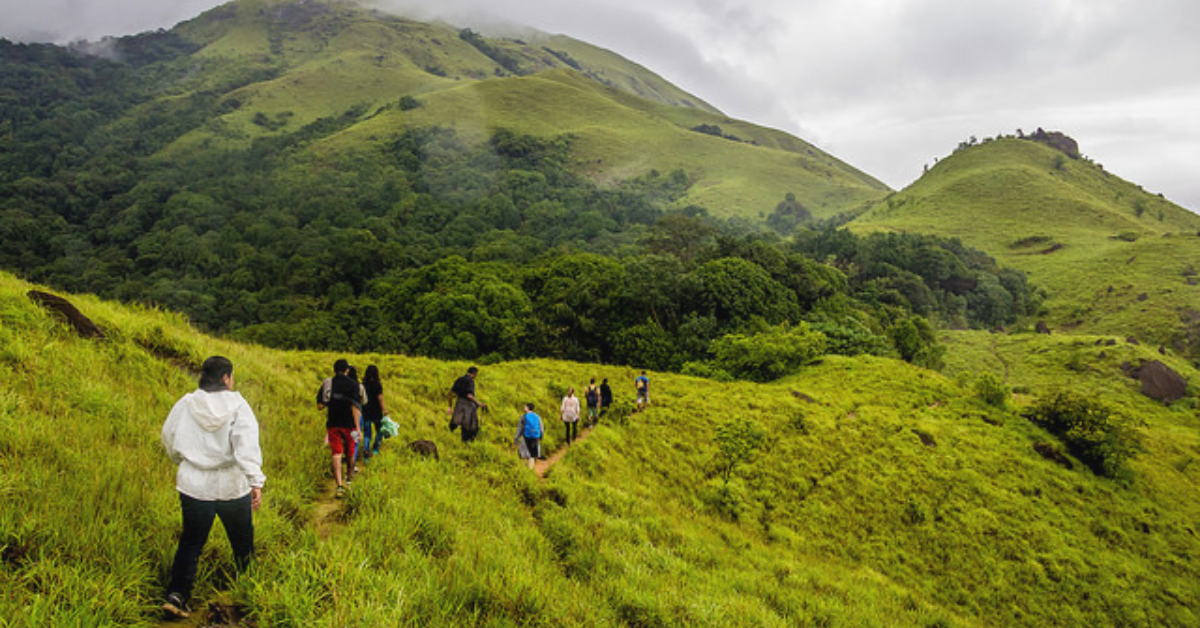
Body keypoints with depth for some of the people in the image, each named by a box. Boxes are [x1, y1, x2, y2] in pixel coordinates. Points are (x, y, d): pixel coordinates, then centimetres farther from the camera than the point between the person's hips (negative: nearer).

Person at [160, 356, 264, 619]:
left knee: (191, 541, 14)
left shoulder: (185, 404, -3)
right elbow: (246, 446, -24)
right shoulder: (237, 405, -14)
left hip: (194, 486, 3)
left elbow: (170, 440, 12)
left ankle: (177, 594, 2)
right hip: (232, 487, -2)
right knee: (242, 539, 17)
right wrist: (256, 481, -26)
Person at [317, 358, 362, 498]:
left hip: (332, 424, 1)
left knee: (336, 454, -4)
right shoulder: (353, 384, -7)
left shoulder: (327, 383, 4)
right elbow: (355, 406, -15)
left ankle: (340, 485, -17)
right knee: (350, 452, 18)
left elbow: (319, 405, 5)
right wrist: (357, 427, -16)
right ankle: (350, 474, 40)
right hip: (348, 424, -1)